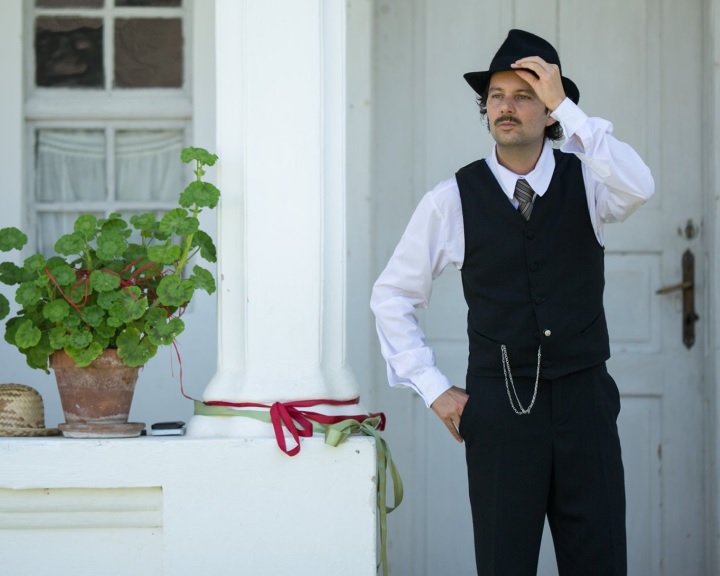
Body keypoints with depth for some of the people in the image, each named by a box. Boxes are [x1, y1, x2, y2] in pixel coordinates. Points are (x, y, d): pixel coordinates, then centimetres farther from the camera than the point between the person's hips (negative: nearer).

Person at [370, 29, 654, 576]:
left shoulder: (586, 181, 1)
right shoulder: (453, 200, 0)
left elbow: (638, 188, -23)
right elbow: (393, 295, 8)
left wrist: (564, 105, -22)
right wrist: (433, 389, 2)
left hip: (585, 403, 1)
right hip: (498, 407, 0)